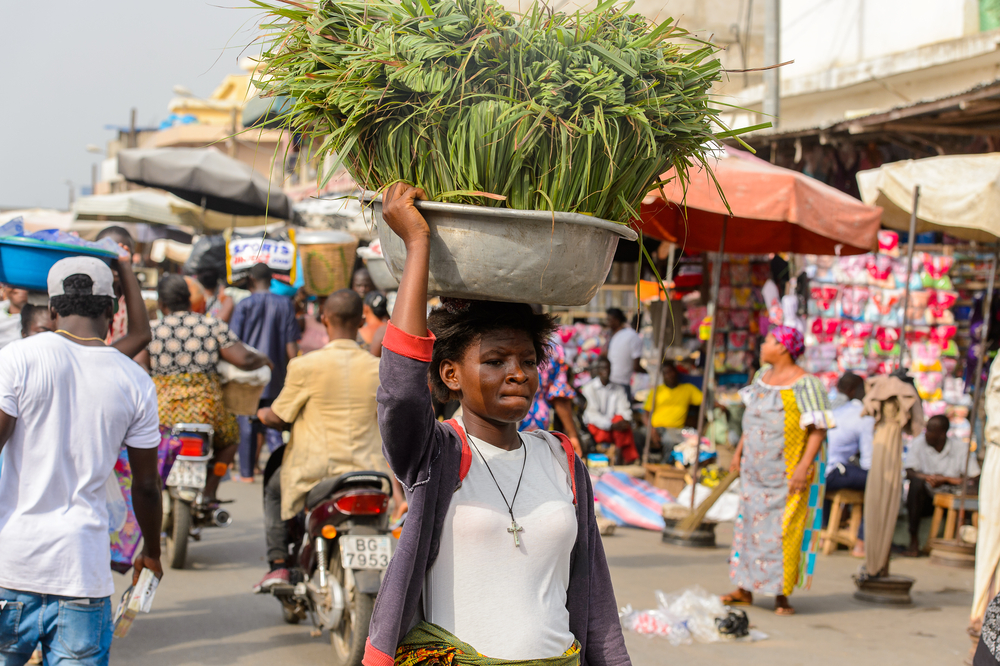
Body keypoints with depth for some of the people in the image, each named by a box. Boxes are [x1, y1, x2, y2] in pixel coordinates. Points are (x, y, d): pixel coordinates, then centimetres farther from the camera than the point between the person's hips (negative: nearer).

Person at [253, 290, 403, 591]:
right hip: (367, 470, 2)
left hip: (316, 472, -2)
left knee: (275, 487, 30)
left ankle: (278, 563, 18)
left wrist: (263, 415, 23)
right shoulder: (379, 369, -1)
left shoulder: (305, 366, -10)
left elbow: (278, 418, 0)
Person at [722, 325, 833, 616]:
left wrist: (804, 466, -23)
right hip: (756, 466, 8)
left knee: (784, 529, -4)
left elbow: (819, 428, -16)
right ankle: (744, 589, 17)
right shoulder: (763, 374, 10)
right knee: (750, 521, 9)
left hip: (788, 470, -7)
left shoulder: (805, 385, -14)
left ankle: (781, 595, 4)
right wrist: (739, 450, 17)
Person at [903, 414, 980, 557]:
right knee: (917, 482, -31)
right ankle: (914, 541, -26)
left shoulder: (960, 447, -6)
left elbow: (974, 478, -10)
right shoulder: (918, 443, -6)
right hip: (925, 498, 0)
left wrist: (946, 479, -18)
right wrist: (929, 477, -30)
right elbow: (909, 473, -13)